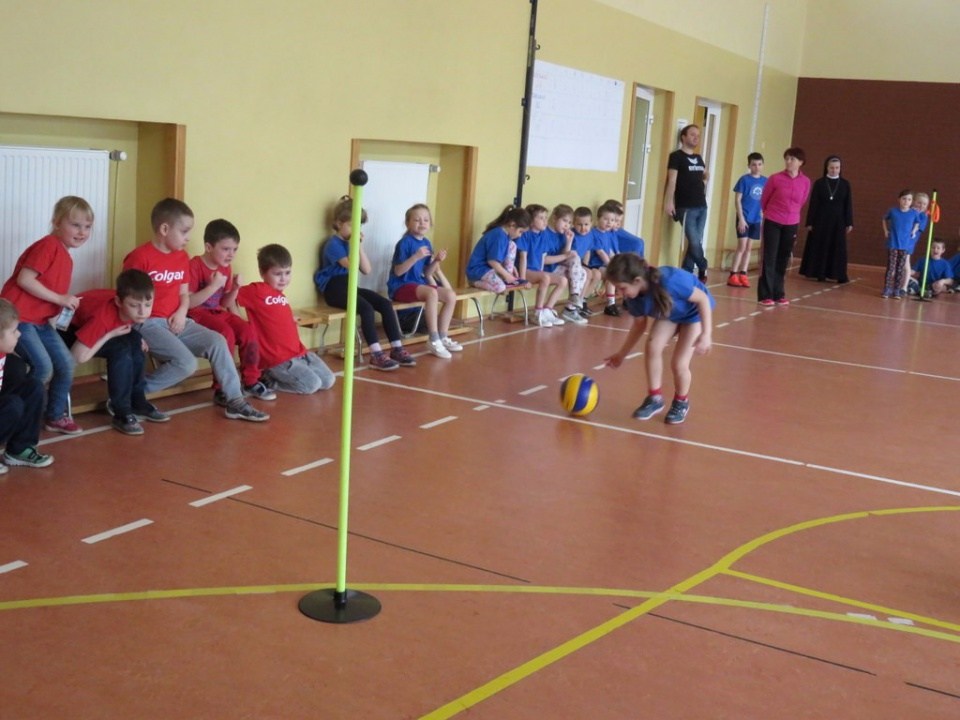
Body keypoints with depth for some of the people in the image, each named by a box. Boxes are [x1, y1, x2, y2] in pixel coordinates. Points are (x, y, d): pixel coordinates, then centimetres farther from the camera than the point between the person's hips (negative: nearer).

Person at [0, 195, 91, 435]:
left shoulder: (66, 258, 15)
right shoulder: (49, 245, -14)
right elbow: (24, 280, -21)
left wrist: (67, 303, 1)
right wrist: (60, 299, -19)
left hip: (41, 321, 9)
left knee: (66, 364, 5)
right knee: (43, 367, -15)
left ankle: (56, 416, 20)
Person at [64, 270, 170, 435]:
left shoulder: (136, 308, -19)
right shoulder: (103, 317, -40)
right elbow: (78, 356, -37)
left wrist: (136, 339, -9)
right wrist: (109, 335, -31)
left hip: (92, 324, 7)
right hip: (71, 329, -7)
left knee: (134, 342, -14)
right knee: (121, 349, -27)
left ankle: (137, 403, -2)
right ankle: (122, 413, -19)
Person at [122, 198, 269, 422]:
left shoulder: (182, 257, 13)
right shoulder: (139, 257, -10)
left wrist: (182, 312, -6)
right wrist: (135, 331, -17)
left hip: (176, 322, 7)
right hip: (148, 323, -7)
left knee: (217, 341, -10)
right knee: (187, 363, -24)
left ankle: (234, 400, -6)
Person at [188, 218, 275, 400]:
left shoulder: (226, 268, 8)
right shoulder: (195, 265, -14)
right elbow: (188, 303, -21)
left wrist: (235, 289, -4)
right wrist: (214, 286, -25)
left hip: (218, 313, 7)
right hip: (198, 315, -7)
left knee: (247, 330, -15)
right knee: (227, 333, -30)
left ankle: (251, 382, -2)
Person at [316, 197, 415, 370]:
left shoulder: (352, 243, 15)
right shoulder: (333, 243, -8)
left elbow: (367, 270, 7)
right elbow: (352, 266, -20)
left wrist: (360, 246, 0)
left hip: (350, 286, 8)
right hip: (334, 288, -8)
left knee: (386, 304, -12)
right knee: (366, 307, -31)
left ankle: (396, 349, -12)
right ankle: (376, 355, -33)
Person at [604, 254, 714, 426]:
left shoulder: (670, 282, -42)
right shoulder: (634, 297, -20)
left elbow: (703, 298, -29)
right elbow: (639, 324, -1)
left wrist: (706, 334, -33)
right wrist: (621, 354, 3)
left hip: (694, 313, -5)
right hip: (669, 314, 5)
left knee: (679, 363, -12)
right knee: (652, 346, -17)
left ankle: (681, 402, 16)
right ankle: (655, 398, 1)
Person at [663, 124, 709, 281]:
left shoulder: (698, 158, 17)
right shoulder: (676, 156, -3)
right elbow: (672, 180, -10)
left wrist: (705, 176, 12)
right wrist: (669, 202, -19)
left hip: (702, 207, 7)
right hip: (686, 208, -7)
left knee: (696, 243, 5)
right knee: (694, 242, -10)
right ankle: (703, 269, 12)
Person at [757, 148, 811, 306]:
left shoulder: (805, 182, -2)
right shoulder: (775, 178, -9)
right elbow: (764, 200, 5)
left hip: (791, 224, 3)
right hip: (772, 222, -3)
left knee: (783, 260, 9)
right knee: (769, 258, -3)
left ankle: (778, 294, 18)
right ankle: (765, 295, 0)